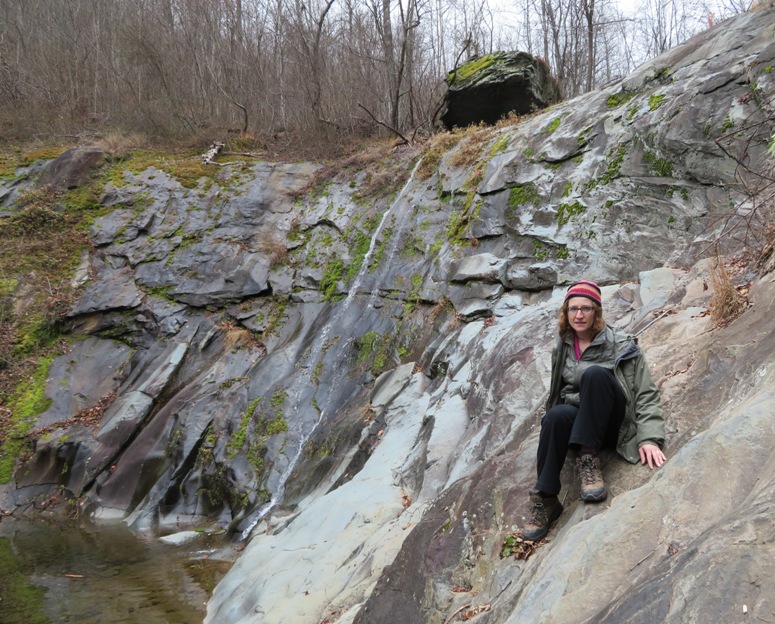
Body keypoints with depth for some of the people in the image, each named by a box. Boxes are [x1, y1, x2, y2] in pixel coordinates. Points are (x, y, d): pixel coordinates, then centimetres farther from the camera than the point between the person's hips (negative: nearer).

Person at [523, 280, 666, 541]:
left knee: (595, 373, -32)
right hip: (576, 418, 3)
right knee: (557, 415, -35)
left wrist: (649, 438, -22)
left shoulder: (620, 345, -4)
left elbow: (646, 394, -9)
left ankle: (588, 459, -30)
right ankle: (545, 500, -32)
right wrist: (551, 424, 5)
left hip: (613, 422, -3)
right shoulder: (562, 349, 9)